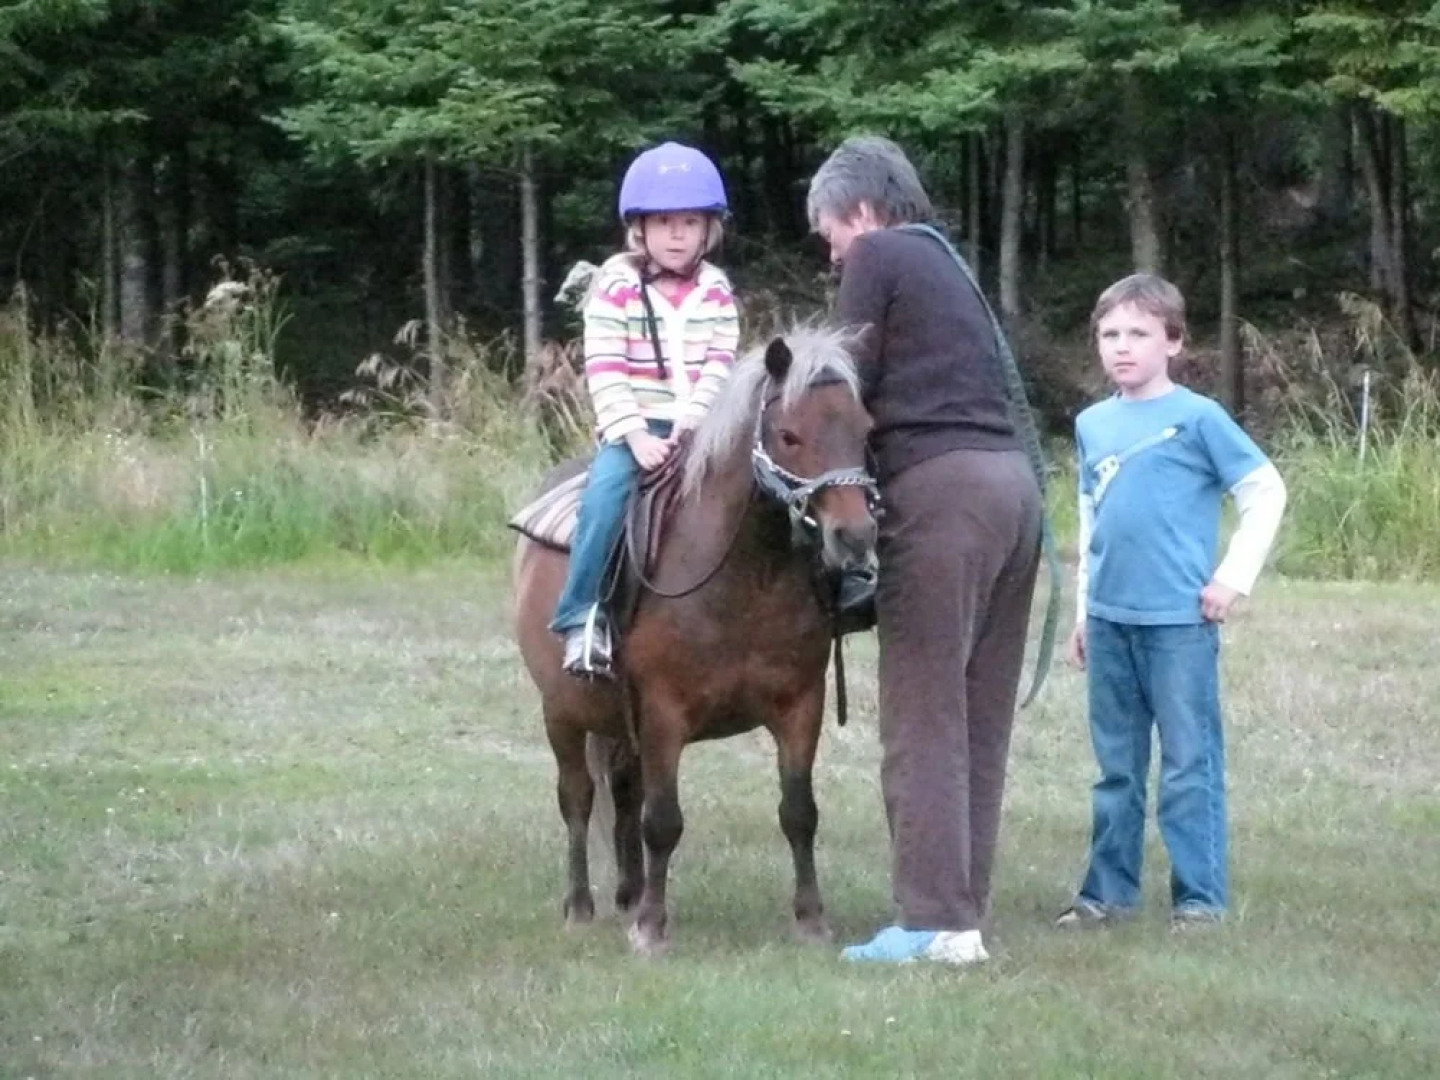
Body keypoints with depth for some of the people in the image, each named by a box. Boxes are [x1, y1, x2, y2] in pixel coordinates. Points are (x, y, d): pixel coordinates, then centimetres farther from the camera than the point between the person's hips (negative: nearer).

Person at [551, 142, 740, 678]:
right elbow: (604, 371, -8)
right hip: (632, 427, -3)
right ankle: (583, 615, -23)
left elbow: (721, 363, 0)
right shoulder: (615, 286, -1)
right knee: (607, 491, -29)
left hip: (699, 427, 3)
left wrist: (695, 416, -18)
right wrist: (635, 434, -20)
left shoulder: (716, 291, 9)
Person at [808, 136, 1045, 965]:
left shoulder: (878, 259, 1)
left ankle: (935, 921, -9)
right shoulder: (950, 266, 26)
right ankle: (965, 909, 12)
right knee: (983, 717, 10)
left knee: (924, 716, -7)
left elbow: (849, 387, -2)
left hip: (940, 485, -9)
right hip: (1015, 479, 9)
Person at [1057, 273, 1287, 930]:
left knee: (1189, 764, -1)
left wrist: (1234, 578, -10)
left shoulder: (1196, 417, -6)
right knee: (1116, 766, 13)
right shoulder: (1092, 425, 10)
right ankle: (1110, 890, 21)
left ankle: (1201, 897, 4)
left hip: (1179, 621, -5)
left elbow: (1266, 493, -5)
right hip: (1108, 621, 5)